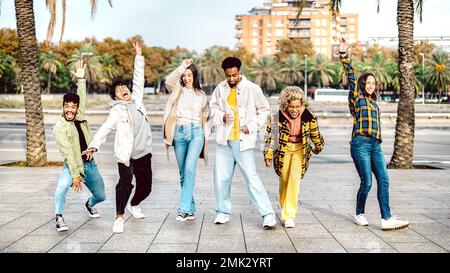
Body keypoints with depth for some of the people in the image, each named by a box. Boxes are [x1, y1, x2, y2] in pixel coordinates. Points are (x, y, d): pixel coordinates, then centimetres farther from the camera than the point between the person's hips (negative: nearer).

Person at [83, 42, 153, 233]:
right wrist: (95, 145, -28)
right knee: (125, 182, -24)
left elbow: (138, 79, 18)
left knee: (145, 186, 11)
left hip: (144, 153, 6)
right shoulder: (117, 110, -5)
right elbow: (105, 129, -14)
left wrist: (139, 56, 20)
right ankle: (119, 217, -13)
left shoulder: (136, 99, 11)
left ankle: (134, 205, 41)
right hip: (126, 155, -5)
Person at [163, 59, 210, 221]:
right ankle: (191, 210, 14)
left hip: (196, 132, -1)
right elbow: (169, 80, -13)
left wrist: (205, 139, 14)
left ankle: (184, 209, -24)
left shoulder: (201, 96, 14)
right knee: (183, 172, 5)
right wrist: (183, 66, -11)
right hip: (179, 133, 1)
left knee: (190, 168, -19)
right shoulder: (177, 90, 10)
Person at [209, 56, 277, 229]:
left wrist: (252, 126, -8)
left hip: (243, 141, -4)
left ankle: (268, 214, -4)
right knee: (221, 178, 8)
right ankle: (223, 212, 25)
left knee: (251, 177, -8)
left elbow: (265, 110, 4)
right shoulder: (220, 89, 4)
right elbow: (213, 106, 19)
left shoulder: (252, 89, -5)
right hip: (224, 140, 4)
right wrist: (221, 116, -2)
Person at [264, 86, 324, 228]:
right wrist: (268, 154, -9)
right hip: (283, 149, 1)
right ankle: (284, 210, 32)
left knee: (295, 179, -16)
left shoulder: (309, 117, -16)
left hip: (300, 149, -1)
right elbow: (269, 135, -6)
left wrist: (318, 147, 18)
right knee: (284, 180, 7)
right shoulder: (277, 117, -19)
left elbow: (315, 135, 3)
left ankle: (289, 216, -14)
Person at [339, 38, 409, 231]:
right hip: (361, 144, -7)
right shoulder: (357, 96, 5)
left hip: (375, 146, 7)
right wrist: (343, 55, -15)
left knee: (383, 180, -4)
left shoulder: (374, 103, 24)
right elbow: (350, 76, -6)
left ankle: (387, 219, -5)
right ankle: (359, 215, 14)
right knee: (367, 183, -6)